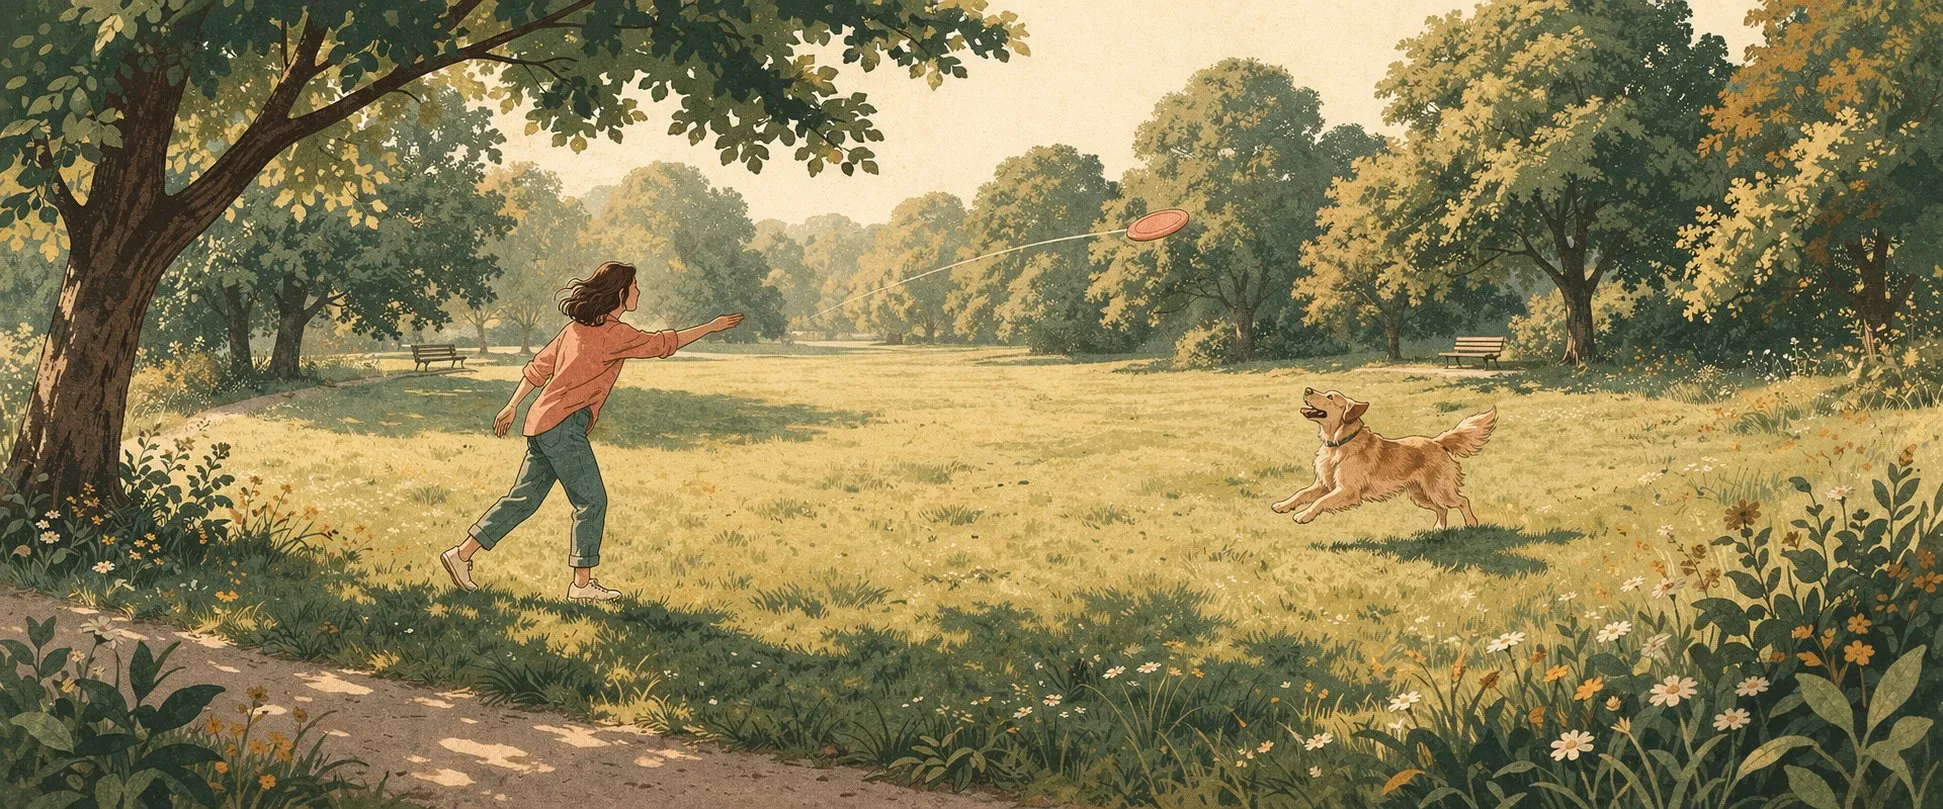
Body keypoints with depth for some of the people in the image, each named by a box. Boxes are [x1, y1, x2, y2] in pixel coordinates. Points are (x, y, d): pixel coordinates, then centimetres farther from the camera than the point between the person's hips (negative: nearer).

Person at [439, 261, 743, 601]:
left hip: (541, 422, 9)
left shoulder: (578, 327, 16)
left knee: (525, 498, 12)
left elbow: (539, 366, 18)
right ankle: (582, 584, 3)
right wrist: (709, 327, 7)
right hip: (563, 425, -9)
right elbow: (661, 343, -2)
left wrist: (512, 406, 23)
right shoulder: (614, 333, -9)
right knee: (592, 501, -1)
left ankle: (462, 554, 14)